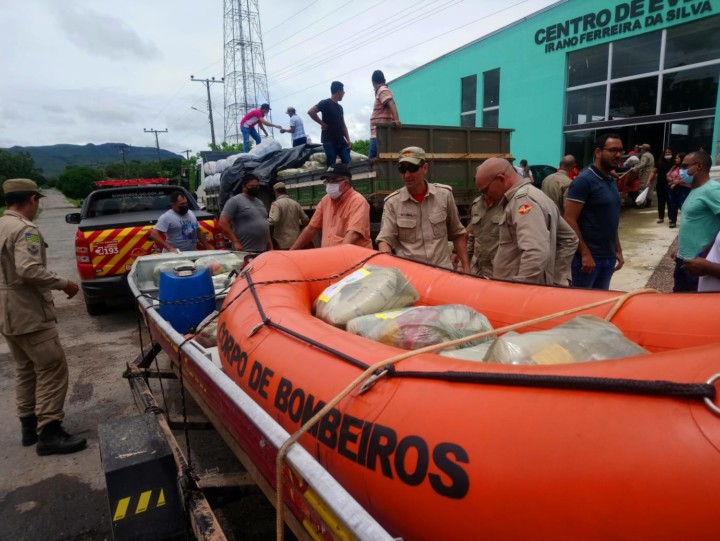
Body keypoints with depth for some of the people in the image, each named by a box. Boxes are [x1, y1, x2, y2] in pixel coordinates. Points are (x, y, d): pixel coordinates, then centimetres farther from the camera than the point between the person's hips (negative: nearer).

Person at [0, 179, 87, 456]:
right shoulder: (25, 229, -18)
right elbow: (29, 270, -29)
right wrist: (64, 283, -20)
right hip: (29, 314, -10)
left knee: (25, 370, 18)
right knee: (52, 369, -6)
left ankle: (29, 426, 26)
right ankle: (49, 433, -4)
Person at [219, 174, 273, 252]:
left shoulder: (260, 203, 18)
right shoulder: (235, 201, -6)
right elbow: (223, 223, -13)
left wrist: (270, 247, 15)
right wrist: (235, 242, -18)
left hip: (263, 251, 8)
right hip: (245, 251, -8)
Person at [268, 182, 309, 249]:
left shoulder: (276, 204, -9)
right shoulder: (296, 203, 8)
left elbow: (273, 220, -21)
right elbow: (305, 220, 10)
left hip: (282, 242, -5)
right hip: (296, 241, 5)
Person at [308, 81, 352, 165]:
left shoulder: (340, 107, 18)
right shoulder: (326, 103, -4)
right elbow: (311, 112, -16)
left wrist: (348, 140, 8)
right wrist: (322, 123, -11)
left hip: (341, 141, 7)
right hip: (329, 141, -7)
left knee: (348, 164, -1)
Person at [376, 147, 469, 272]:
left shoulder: (444, 194, 3)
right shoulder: (392, 202, -2)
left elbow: (457, 234, 11)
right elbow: (384, 239, -5)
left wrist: (466, 267, 7)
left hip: (443, 271, 1)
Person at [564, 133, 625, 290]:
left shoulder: (612, 181, 13)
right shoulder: (584, 180, -12)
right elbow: (569, 220, -17)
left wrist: (618, 250, 16)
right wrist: (585, 254, -20)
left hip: (608, 257, 8)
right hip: (588, 257, -8)